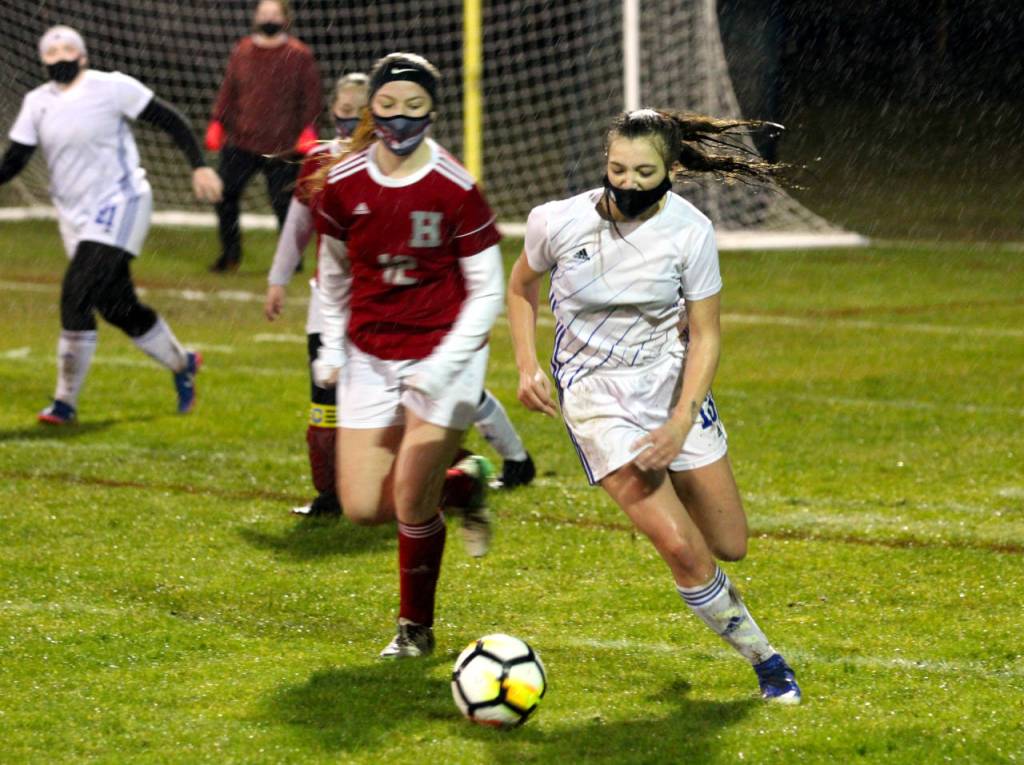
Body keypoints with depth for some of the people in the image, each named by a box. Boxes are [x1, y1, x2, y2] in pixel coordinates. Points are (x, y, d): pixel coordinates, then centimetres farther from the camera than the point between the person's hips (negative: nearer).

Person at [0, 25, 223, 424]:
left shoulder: (111, 87, -7)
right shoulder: (37, 103, 7)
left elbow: (169, 120, -3)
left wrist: (199, 166, -7)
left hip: (118, 205, -6)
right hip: (74, 215, 6)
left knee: (77, 296, -18)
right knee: (119, 308, 11)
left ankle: (66, 401, -13)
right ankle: (181, 363, 36)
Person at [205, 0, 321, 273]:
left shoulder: (299, 56, -1)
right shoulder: (242, 52, 8)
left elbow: (310, 97, -2)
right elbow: (228, 92, 12)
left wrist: (307, 131, -11)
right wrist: (217, 124, 5)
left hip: (282, 147, -3)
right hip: (240, 142, 3)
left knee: (284, 202, -1)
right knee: (224, 195, 1)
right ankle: (230, 254, 16)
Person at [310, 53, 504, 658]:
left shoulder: (456, 190, -15)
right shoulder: (344, 184, -4)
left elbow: (487, 291, -8)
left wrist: (444, 366, -16)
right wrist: (332, 345, 8)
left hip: (444, 353, -4)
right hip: (370, 357, 4)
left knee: (412, 502, -8)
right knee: (364, 508, -2)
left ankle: (417, 627, 15)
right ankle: (456, 487, 28)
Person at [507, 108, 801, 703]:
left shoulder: (690, 231, -13)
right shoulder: (559, 222, -14)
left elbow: (705, 336, -8)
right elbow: (523, 286, 7)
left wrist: (681, 423, -18)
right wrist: (528, 366, -5)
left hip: (672, 382, 2)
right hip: (595, 395, -2)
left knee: (730, 546, 7)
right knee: (680, 546, -16)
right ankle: (763, 658, 3)